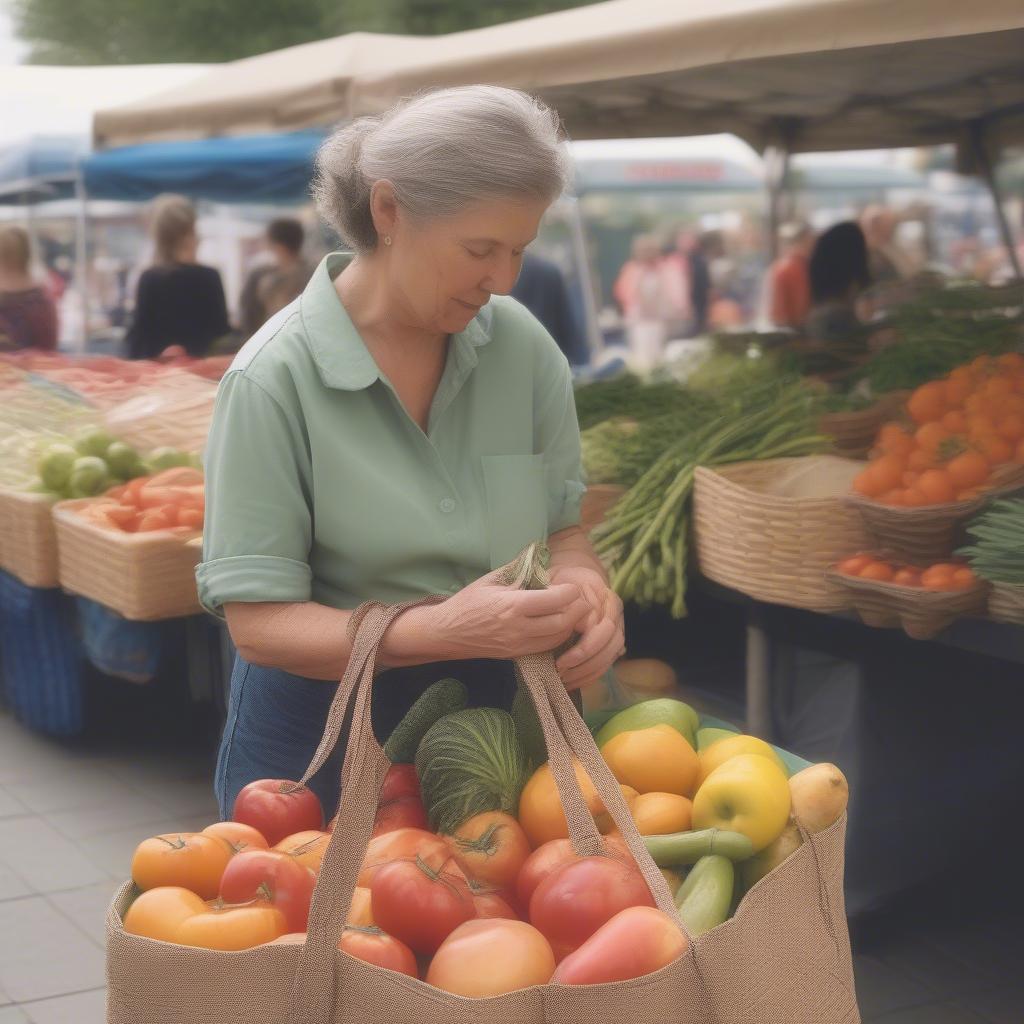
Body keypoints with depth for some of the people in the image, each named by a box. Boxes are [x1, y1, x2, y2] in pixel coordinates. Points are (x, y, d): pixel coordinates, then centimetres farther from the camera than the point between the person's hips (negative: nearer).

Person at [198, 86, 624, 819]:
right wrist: (441, 631, -33)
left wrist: (581, 582, -21)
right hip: (320, 730, -4)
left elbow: (561, 526, 3)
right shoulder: (274, 379, -19)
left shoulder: (520, 344, -7)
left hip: (484, 713, 4)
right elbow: (259, 623, -19)